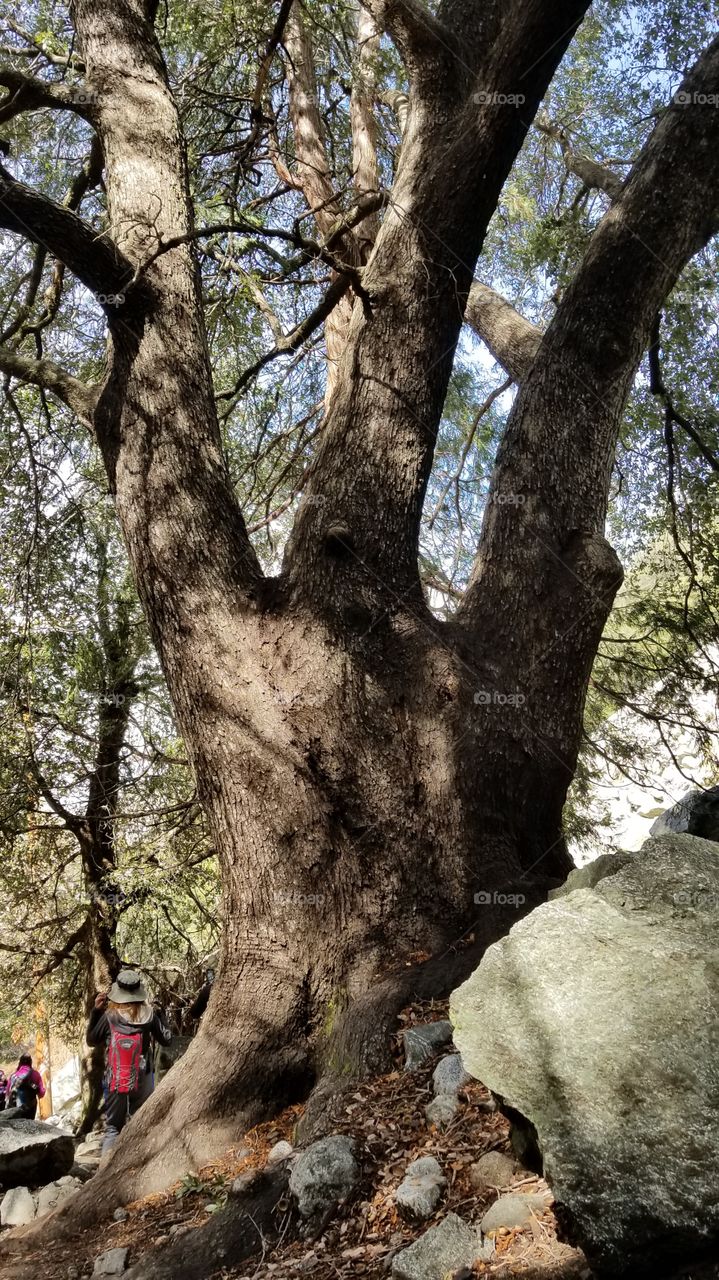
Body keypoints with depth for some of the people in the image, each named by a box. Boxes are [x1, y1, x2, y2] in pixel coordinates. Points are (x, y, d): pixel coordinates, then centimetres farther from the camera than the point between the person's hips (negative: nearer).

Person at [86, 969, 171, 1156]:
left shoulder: (109, 1015, -7)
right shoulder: (149, 1015, -5)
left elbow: (91, 1040, 8)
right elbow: (167, 1039, 6)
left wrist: (96, 1011, 12)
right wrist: (158, 1015, 16)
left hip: (116, 1082, 0)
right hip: (143, 1082, 1)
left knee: (113, 1127, 9)